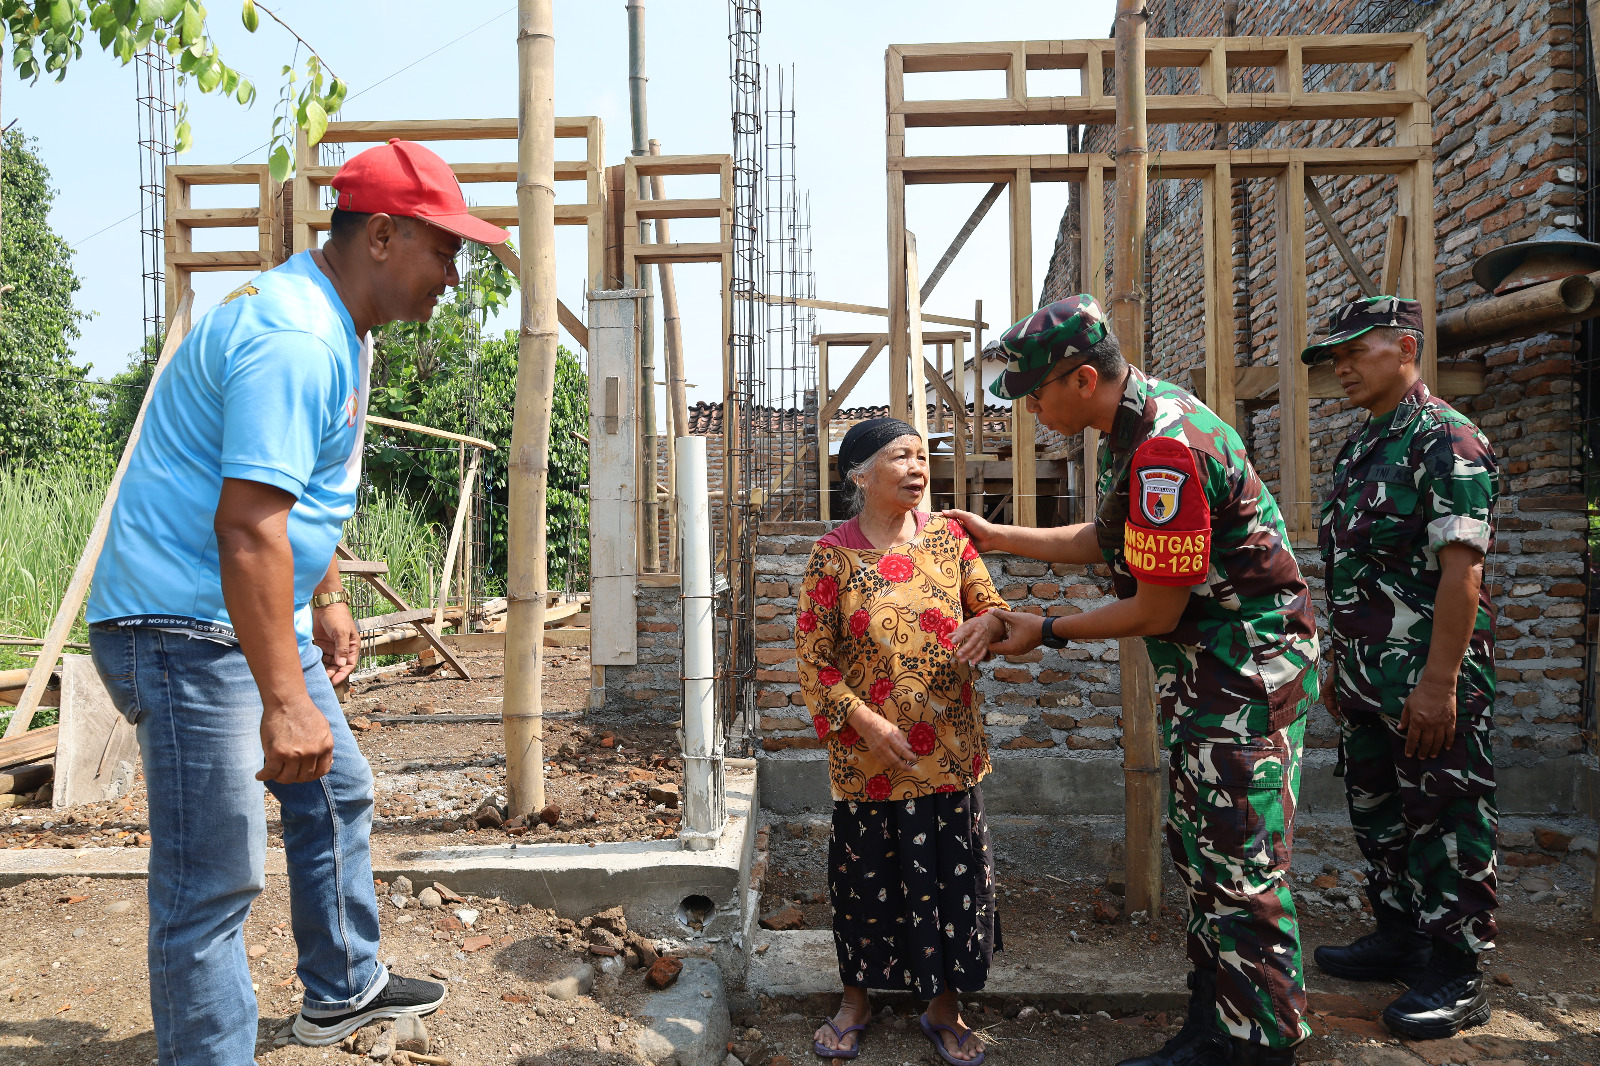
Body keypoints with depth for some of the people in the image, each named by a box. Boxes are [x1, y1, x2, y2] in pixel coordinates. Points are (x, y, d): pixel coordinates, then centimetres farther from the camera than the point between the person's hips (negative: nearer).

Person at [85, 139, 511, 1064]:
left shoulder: (338, 330, 11)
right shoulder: (295, 339, -23)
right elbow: (247, 528, -30)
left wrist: (328, 600, 26)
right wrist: (284, 701, -31)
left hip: (262, 614, 11)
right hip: (187, 628, -11)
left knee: (336, 793, 21)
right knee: (215, 880, -7)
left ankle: (345, 989, 38)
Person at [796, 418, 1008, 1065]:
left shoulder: (949, 536, 1)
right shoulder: (832, 556, -8)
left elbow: (991, 612, 5)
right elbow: (813, 657, -7)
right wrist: (866, 723, -16)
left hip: (950, 751, 2)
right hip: (868, 757, -2)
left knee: (952, 876, 11)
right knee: (865, 878, 12)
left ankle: (943, 1007, 32)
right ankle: (856, 1000, 35)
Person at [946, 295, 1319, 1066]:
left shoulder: (1168, 451, -26)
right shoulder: (1142, 420, 6)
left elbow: (1157, 611, -21)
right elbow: (1107, 541, 16)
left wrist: (1047, 633, -9)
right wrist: (997, 537, 13)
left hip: (1246, 670, -10)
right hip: (1202, 672, 10)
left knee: (1239, 865, -1)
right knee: (1200, 854, 16)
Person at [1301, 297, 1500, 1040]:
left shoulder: (1446, 440, -13)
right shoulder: (1358, 449, 14)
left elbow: (1461, 568, -20)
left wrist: (1440, 681, -23)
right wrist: (1340, 664, 18)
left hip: (1430, 679, -9)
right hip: (1367, 675, 9)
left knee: (1444, 819, 2)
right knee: (1376, 810, 18)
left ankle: (1454, 977, 15)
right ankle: (1398, 936, 34)